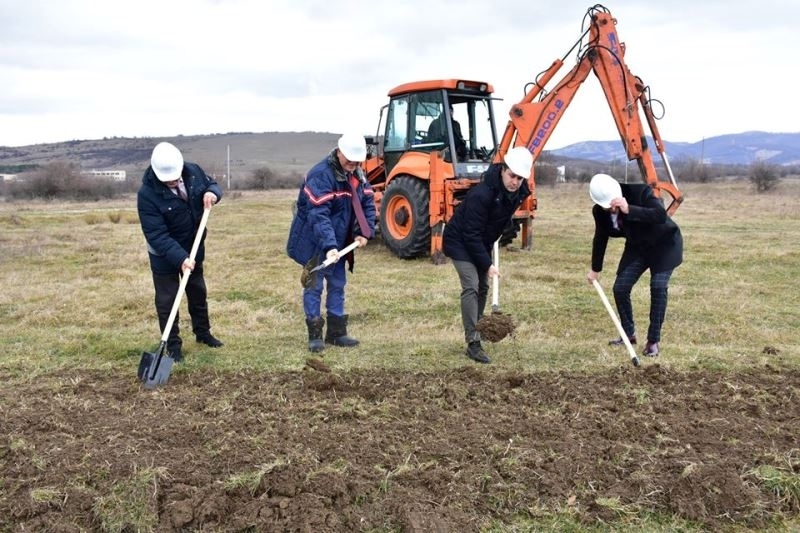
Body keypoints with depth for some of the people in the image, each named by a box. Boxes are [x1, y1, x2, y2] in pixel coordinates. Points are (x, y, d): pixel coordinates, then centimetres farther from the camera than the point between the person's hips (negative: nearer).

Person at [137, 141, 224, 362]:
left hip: (194, 247, 5)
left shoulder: (193, 171, -16)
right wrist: (180, 258, -40)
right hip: (164, 254, -5)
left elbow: (211, 185, 6)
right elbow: (157, 236, -31)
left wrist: (212, 193, -19)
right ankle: (173, 345, 20)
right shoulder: (147, 194, -30)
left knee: (198, 293, 21)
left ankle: (202, 332, 40)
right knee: (166, 300, 4)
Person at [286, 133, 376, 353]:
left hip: (339, 242, 8)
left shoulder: (357, 174, 2)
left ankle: (336, 332, 23)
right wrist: (329, 246, -41)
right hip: (316, 244, -8)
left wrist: (364, 233, -8)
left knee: (337, 284, 13)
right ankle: (314, 335, 8)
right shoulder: (320, 175, -25)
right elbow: (318, 216, -32)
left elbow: (367, 203, 6)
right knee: (314, 286, 0)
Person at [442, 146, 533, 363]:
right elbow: (471, 235, -29)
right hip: (460, 241, -8)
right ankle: (473, 343, -12)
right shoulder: (482, 194, -33)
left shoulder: (519, 192, -10)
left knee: (482, 287, 12)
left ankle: (475, 333, 27)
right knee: (471, 286, -16)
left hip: (481, 243, 8)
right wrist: (488, 264, -26)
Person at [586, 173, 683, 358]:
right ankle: (629, 334, 18)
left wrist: (629, 210, -51)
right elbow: (600, 238, 2)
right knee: (620, 287, -3)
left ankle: (653, 341, -10)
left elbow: (661, 215, -43)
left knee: (658, 286, -18)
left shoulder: (640, 192, -30)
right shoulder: (600, 211, -15)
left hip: (664, 243, -5)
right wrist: (595, 269, 11)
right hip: (637, 247, 5)